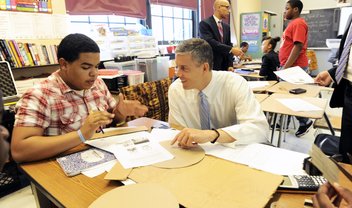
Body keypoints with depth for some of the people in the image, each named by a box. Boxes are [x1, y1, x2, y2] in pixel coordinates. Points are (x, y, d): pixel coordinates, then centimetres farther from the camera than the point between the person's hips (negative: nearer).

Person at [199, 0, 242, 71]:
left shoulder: (226, 26, 15)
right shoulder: (204, 23, -7)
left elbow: (228, 45, 14)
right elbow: (210, 42, -20)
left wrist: (230, 65, 2)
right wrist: (231, 49, -23)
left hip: (224, 66, 6)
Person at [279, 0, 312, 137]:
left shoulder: (298, 23, -13)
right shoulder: (293, 24, 18)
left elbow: (298, 47, -22)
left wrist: (286, 68, -24)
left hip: (294, 67, -10)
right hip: (289, 66, 10)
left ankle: (305, 122, 11)